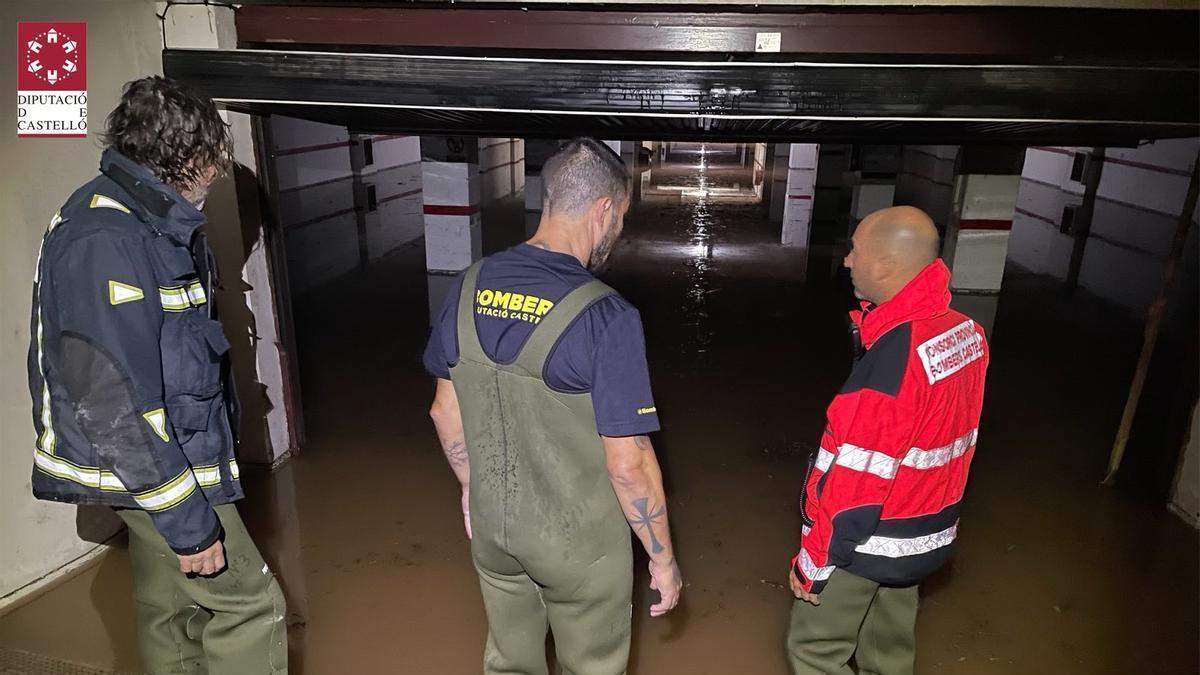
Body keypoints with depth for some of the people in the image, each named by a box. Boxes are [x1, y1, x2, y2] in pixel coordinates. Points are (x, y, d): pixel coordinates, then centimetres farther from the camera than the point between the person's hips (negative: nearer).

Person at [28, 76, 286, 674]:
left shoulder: (150, 221, 7)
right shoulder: (104, 242, -24)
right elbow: (111, 401, -27)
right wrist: (187, 521, -22)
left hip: (164, 451, 9)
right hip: (150, 469, -9)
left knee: (173, 612, 21)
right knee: (249, 604, 0)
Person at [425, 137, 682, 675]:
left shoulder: (472, 286, -8)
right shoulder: (605, 316, -25)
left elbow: (445, 409, 3)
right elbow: (628, 465, -22)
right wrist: (663, 560, -7)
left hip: (491, 524, 5)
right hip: (577, 539, -5)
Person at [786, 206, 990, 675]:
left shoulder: (892, 359, -31)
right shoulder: (965, 332, -4)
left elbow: (857, 482, -25)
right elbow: (939, 434, 5)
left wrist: (813, 562, -13)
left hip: (871, 543, -8)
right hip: (926, 534, 8)